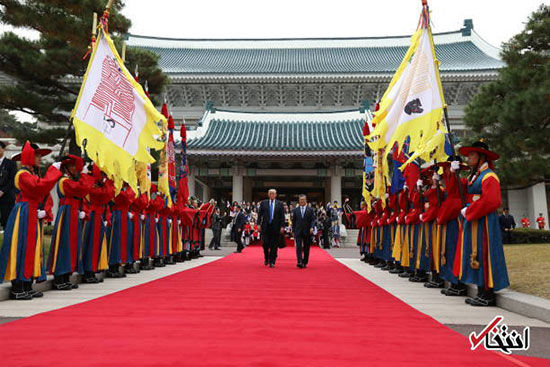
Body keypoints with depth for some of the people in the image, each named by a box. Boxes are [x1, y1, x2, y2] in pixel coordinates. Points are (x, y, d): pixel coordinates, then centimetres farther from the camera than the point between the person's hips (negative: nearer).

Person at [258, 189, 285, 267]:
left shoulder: (279, 204, 4)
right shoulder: (263, 203, 6)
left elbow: (282, 216, 2)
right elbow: (260, 214, 6)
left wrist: (282, 226, -5)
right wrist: (259, 224, -3)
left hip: (275, 227, 0)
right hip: (265, 226, 0)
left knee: (274, 245, 1)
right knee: (265, 243, 0)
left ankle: (272, 262, 9)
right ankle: (266, 259, 23)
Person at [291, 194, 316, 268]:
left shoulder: (310, 210, 4)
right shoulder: (295, 210, 8)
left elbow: (313, 220, -1)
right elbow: (293, 221, 10)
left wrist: (312, 227, -18)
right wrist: (293, 231, 7)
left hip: (307, 232, 0)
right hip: (298, 231, 0)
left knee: (306, 248, 6)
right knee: (298, 247, -11)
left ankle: (305, 263, 15)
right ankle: (299, 262, -16)